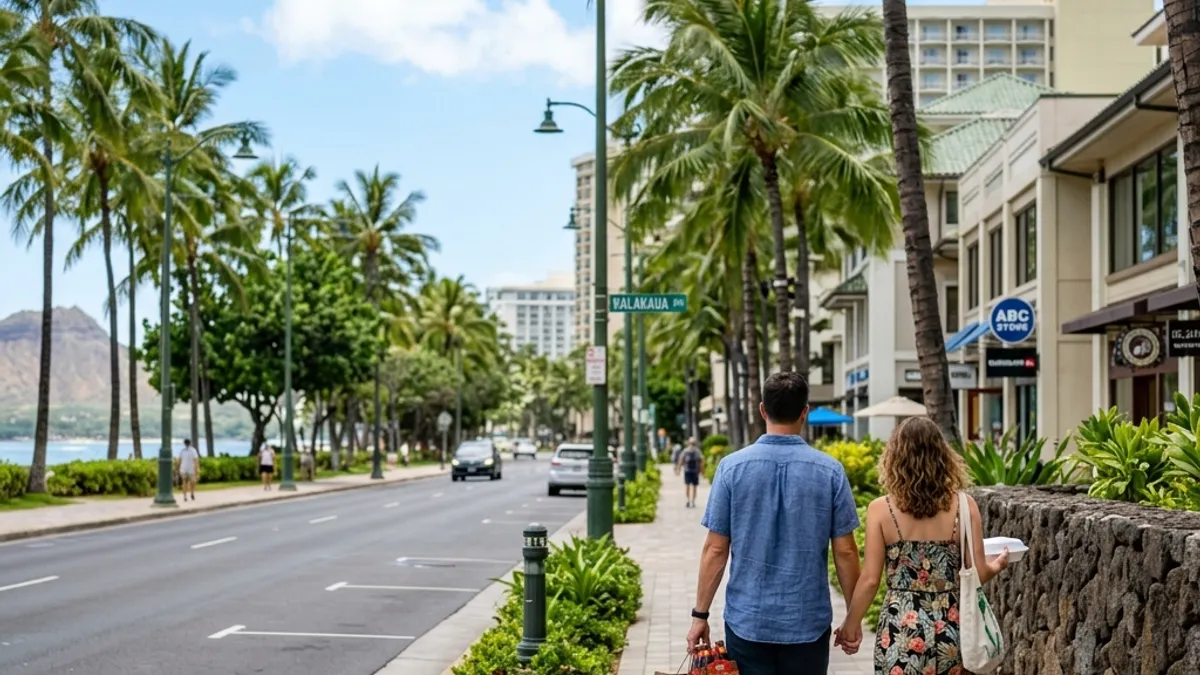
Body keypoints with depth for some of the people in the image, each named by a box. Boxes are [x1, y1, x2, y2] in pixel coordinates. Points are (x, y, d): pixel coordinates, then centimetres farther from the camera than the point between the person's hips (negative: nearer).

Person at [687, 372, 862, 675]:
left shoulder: (732, 467, -6)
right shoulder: (830, 471, -5)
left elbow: (715, 549, -6)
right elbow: (845, 552, -2)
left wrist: (700, 615, 2)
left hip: (748, 623, 0)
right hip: (808, 624, 0)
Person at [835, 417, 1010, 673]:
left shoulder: (881, 509, -8)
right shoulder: (964, 506, -4)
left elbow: (870, 580, -7)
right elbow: (978, 573, -1)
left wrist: (851, 625, 8)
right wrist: (998, 565, 22)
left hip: (901, 629, -2)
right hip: (951, 628, 2)